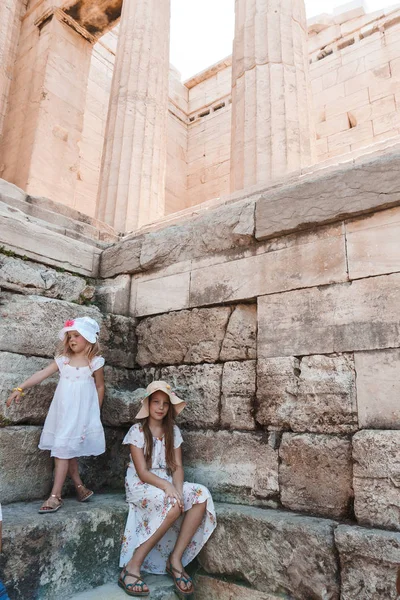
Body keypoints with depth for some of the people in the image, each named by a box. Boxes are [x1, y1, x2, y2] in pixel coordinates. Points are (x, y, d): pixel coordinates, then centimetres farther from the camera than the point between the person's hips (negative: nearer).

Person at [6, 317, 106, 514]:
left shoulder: (95, 362, -6)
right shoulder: (63, 359, 4)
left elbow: (100, 387, 1)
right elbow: (42, 374, -2)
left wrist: (95, 411, 5)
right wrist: (20, 388, -12)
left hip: (81, 412, -5)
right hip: (62, 411, 5)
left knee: (63, 450, -7)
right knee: (67, 450, 10)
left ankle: (55, 496, 1)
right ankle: (80, 488, 24)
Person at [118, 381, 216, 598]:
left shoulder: (173, 431, 5)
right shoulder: (137, 431, -10)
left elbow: (177, 467, 0)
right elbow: (142, 472, -15)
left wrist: (177, 489, -20)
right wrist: (167, 487, -29)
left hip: (167, 484, 5)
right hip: (141, 485, -5)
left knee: (201, 496, -23)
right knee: (173, 506, -34)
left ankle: (175, 559, -16)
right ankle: (133, 566, -23)